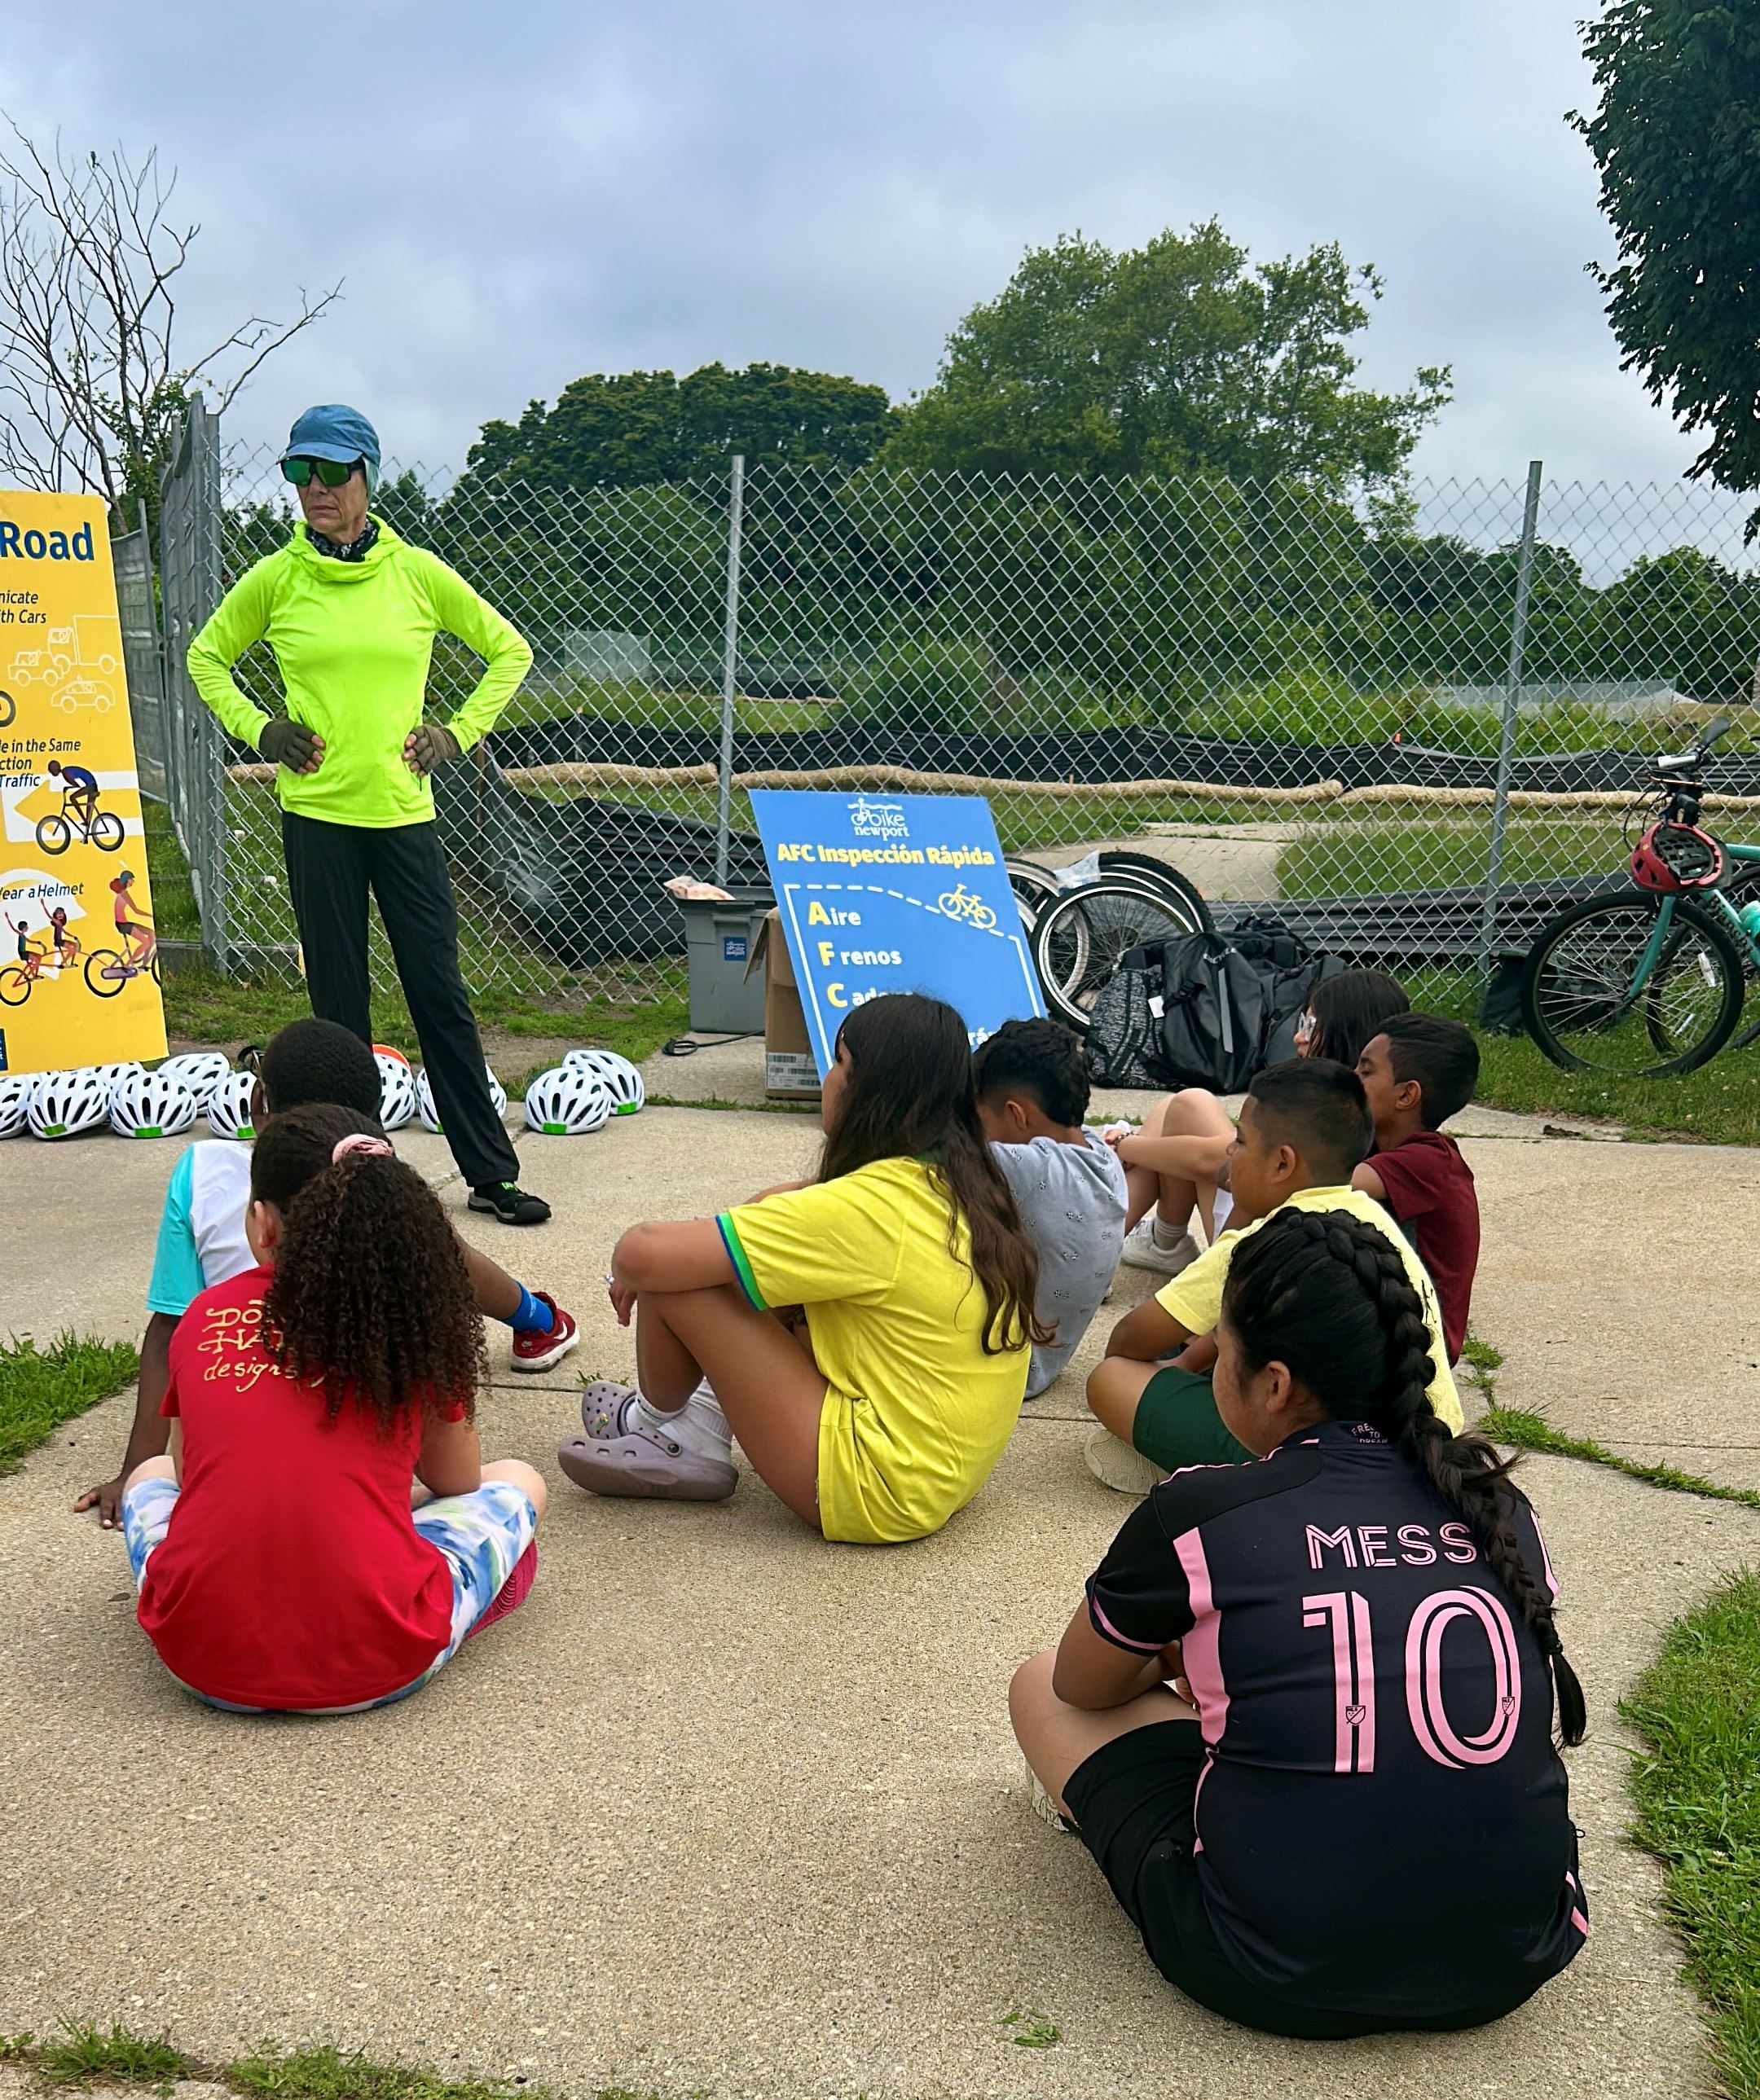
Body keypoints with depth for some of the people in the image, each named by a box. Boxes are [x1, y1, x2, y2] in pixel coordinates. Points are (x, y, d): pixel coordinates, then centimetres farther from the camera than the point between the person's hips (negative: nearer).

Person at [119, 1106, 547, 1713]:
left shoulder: (205, 1317, 4)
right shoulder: (414, 1316, -1)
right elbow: (457, 1483, 13)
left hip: (202, 1656, 0)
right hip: (375, 1664, 0)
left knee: (152, 1475, 31)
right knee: (517, 1481, 24)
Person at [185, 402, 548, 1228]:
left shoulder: (417, 572, 0)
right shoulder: (275, 578, 1)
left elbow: (509, 650, 10)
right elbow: (206, 656, 16)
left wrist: (459, 733, 2)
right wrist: (257, 730, 2)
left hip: (403, 810, 0)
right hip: (316, 814, 0)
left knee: (440, 992, 1)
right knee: (338, 998, 6)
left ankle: (492, 1174, 9)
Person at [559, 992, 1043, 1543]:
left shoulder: (869, 1205, -22)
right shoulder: (961, 1181, 3)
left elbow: (645, 1256, -23)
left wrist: (628, 1270, -1)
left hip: (881, 1495, -9)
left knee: (675, 1280, -8)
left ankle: (658, 1422, 21)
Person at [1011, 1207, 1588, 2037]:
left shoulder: (1194, 1517, -11)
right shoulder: (1496, 1504, 1)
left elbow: (1083, 1687, 8)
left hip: (1279, 1981, -5)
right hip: (1513, 1964, 5)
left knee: (1041, 1688, 13)